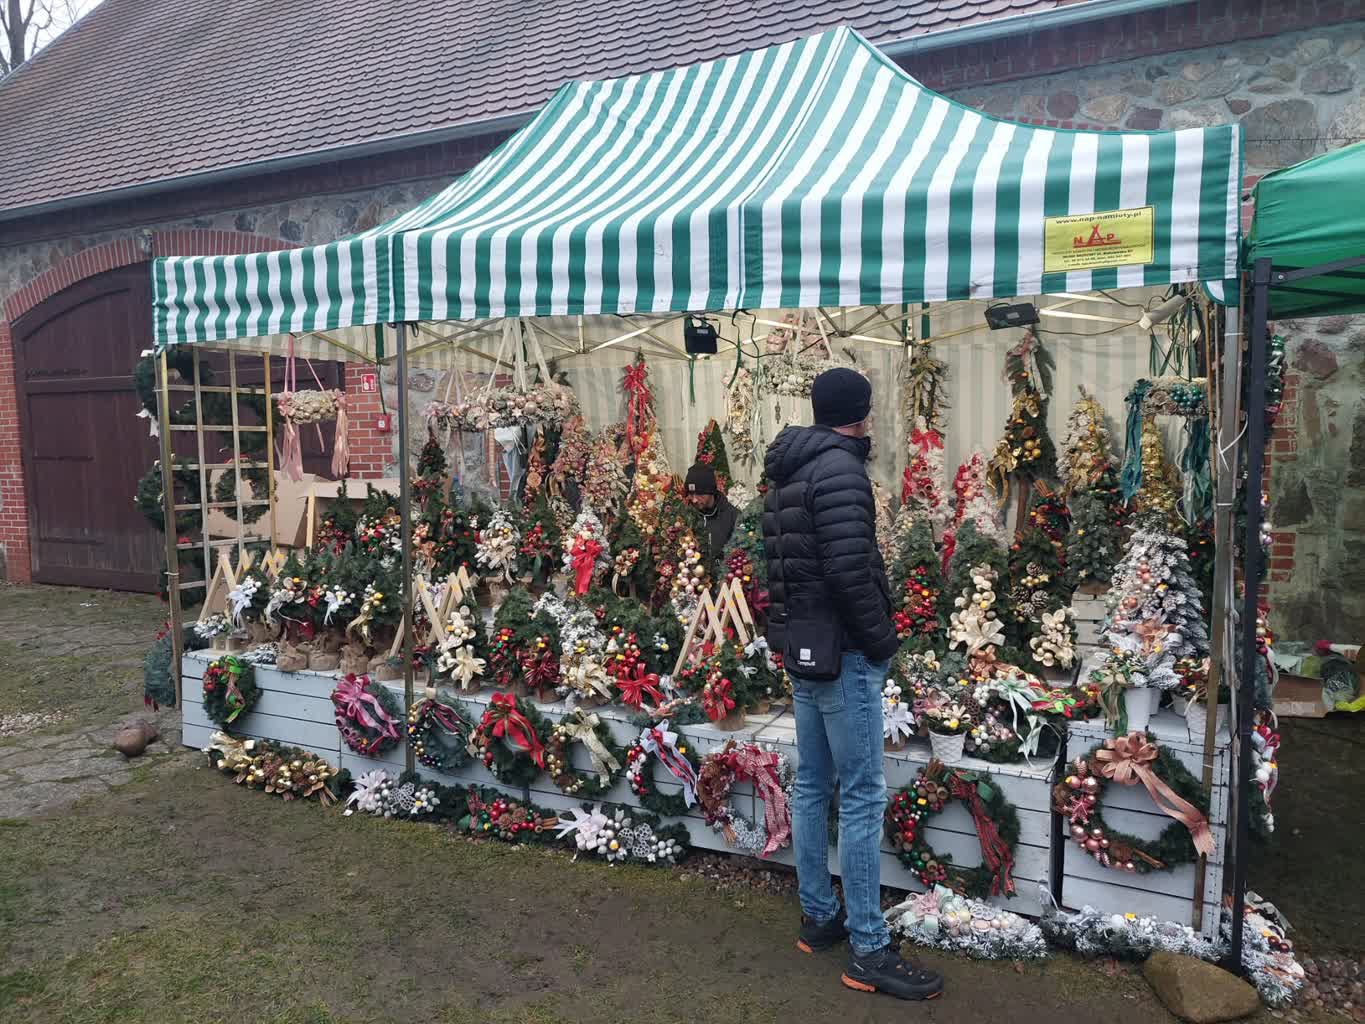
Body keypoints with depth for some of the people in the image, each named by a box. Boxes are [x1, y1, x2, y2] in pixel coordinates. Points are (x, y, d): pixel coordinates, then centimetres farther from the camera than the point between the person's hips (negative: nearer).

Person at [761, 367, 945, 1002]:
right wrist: (881, 639, -12)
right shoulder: (839, 468, -16)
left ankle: (818, 918, 27)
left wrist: (796, 628, 14)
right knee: (861, 798, -3)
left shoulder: (785, 472, 12)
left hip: (799, 647, 9)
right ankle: (868, 952, 6)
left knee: (811, 786, 15)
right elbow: (849, 570, -24)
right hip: (842, 654, -9)